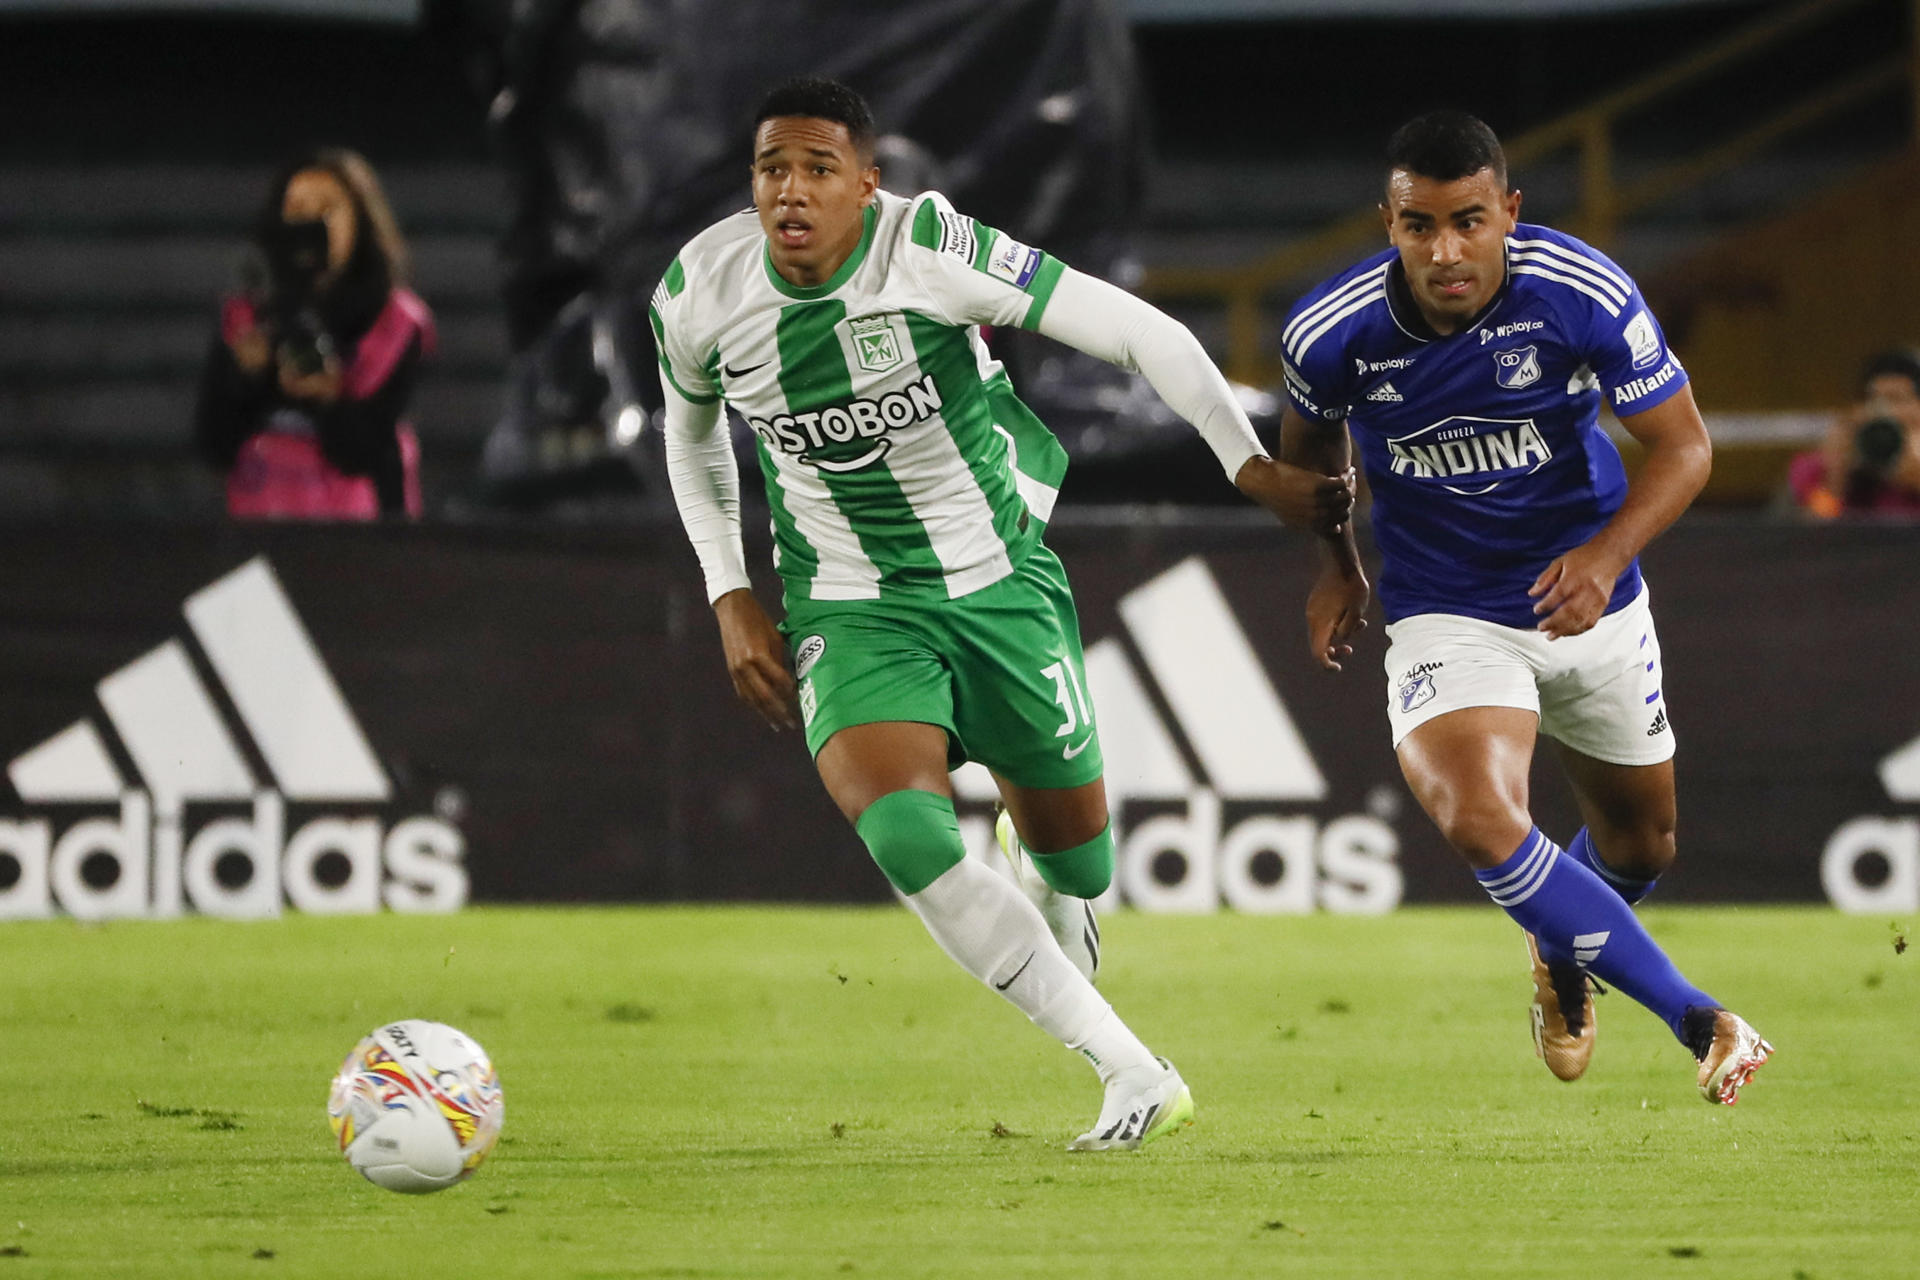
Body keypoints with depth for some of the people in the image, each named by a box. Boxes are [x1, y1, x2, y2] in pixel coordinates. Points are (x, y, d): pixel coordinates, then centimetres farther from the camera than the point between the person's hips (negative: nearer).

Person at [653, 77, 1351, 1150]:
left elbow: (1139, 332, -17)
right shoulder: (699, 295, -10)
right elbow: (692, 434, 13)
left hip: (999, 580, -1)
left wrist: (1254, 468, -18)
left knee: (1078, 857, 11)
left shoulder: (929, 249, -22)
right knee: (904, 836, -27)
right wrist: (733, 601, 7)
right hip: (851, 612, 1)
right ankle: (1135, 1076, -22)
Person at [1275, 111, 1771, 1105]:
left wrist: (1607, 554, -29)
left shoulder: (1585, 294, -22)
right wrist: (1336, 565, 10)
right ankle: (1698, 1023, -22)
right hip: (1444, 619, -1)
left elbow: (1683, 446, -14)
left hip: (1587, 601, 2)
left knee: (1640, 844, 17)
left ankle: (1563, 961, 55)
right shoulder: (1330, 333, -18)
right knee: (1479, 824, -28)